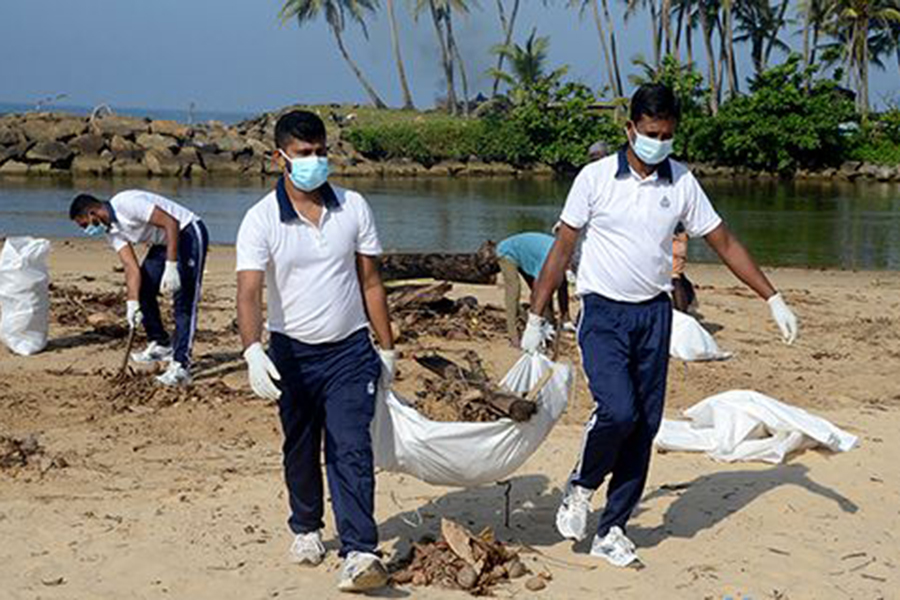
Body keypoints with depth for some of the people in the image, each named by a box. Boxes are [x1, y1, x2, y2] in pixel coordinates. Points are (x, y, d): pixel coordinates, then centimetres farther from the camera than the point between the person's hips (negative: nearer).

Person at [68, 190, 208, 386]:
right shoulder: (112, 230, 2)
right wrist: (132, 303, -15)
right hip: (164, 242, 10)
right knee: (143, 290, 10)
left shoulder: (127, 203, -26)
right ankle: (161, 345, 26)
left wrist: (171, 267, -30)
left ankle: (180, 366, -16)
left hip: (188, 233, -10)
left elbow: (171, 223, -28)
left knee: (183, 302, -14)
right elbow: (131, 267, -3)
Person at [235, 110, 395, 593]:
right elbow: (249, 292, -19)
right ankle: (306, 528, 37)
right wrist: (253, 352, -35)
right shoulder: (261, 220, -9)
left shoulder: (353, 207, 0)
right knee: (299, 449, 15)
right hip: (292, 352, 0)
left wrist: (387, 349, 8)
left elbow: (371, 283, 7)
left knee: (350, 449, -10)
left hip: (349, 351, 0)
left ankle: (359, 553, -14)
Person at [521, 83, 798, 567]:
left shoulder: (682, 183, 4)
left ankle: (612, 531, 14)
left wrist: (773, 299, 7)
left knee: (646, 424, 2)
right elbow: (562, 249, -1)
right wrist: (535, 319, -2)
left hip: (653, 314, 4)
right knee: (617, 410, -21)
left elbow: (724, 243, 10)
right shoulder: (596, 178, -5)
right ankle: (579, 489, 8)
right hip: (603, 313, -3)